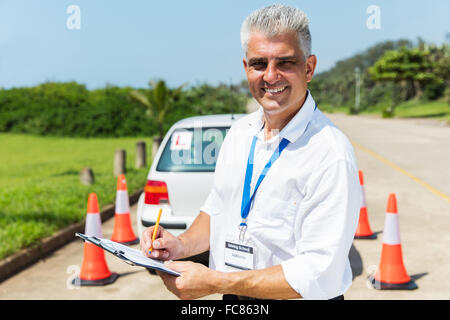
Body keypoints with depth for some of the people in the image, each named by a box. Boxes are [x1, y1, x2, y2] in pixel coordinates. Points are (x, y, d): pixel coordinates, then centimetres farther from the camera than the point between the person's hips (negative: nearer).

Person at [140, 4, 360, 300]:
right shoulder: (239, 132, -1)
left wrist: (214, 283, -26)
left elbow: (320, 273, -26)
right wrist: (183, 244, -9)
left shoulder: (332, 155, -23)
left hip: (295, 299, -5)